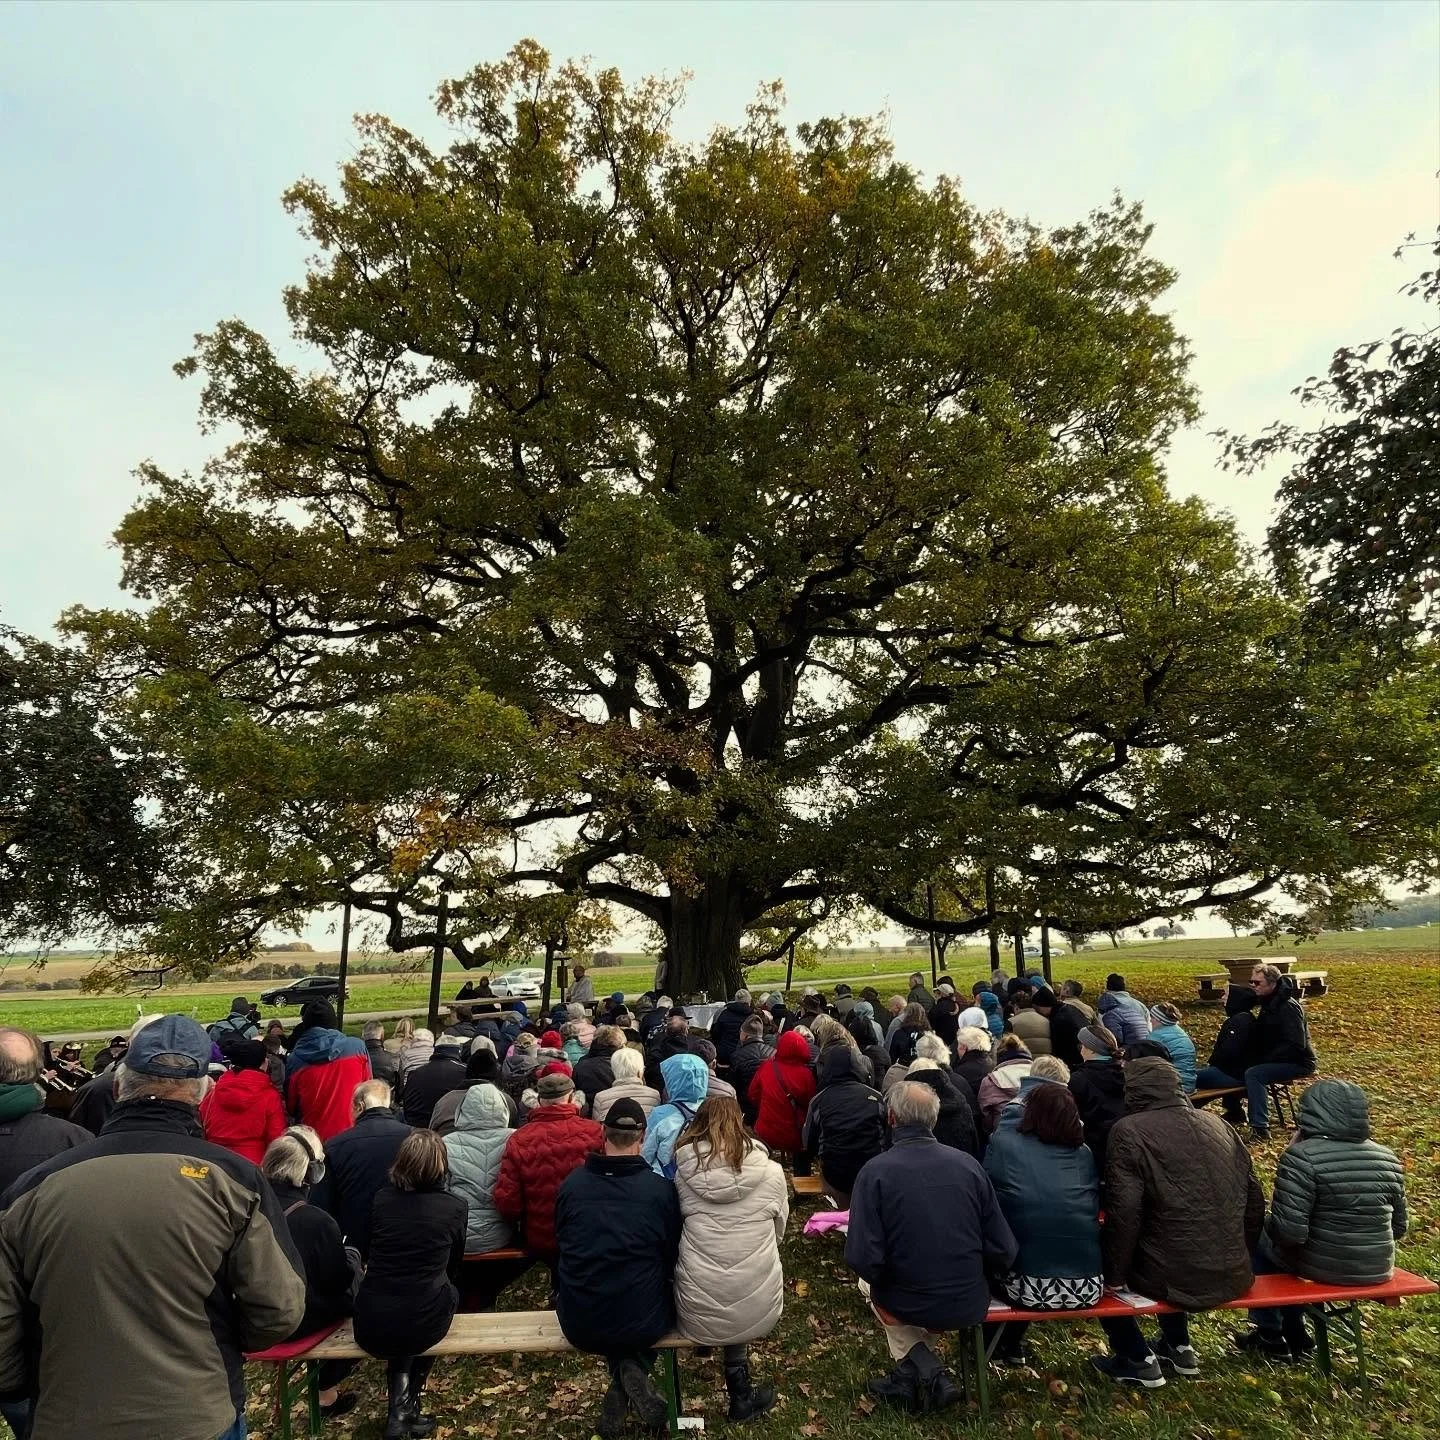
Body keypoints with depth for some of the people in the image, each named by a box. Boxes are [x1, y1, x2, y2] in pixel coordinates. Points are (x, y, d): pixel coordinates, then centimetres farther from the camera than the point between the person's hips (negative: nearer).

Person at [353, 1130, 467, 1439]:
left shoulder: (381, 1199, 1)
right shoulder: (454, 1207, -4)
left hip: (370, 1327, 2)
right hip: (422, 1325, -2)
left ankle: (399, 1403, 19)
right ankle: (407, 1406, 27)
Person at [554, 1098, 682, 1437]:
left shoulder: (571, 1183, -6)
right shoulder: (661, 1189, -12)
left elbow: (561, 1251, 9)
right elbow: (673, 1257, 1)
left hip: (578, 1326, 2)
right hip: (642, 1324, -1)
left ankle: (620, 1392, 12)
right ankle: (634, 1370, 7)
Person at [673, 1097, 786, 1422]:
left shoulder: (683, 1171, -4)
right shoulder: (771, 1172, -4)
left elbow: (674, 1230, 11)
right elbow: (778, 1233, 11)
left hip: (699, 1315, 0)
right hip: (759, 1311, 0)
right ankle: (741, 1393, 33)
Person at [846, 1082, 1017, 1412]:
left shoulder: (875, 1171, -17)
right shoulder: (968, 1163, -9)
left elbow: (864, 1259, -21)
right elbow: (1003, 1251, -6)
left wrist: (880, 1277, 2)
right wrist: (967, 1273, 13)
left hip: (909, 1305, -3)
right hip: (971, 1305, 3)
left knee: (868, 1282, 30)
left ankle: (919, 1364, 14)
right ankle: (912, 1375, 23)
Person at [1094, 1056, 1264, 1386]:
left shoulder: (1129, 1131, -14)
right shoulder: (1218, 1124, 5)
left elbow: (1123, 1216, -18)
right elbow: (1255, 1200, 10)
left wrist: (1114, 1276, -4)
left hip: (1174, 1279, -6)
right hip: (1233, 1278, 6)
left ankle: (1138, 1361, 18)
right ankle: (1178, 1348, 35)